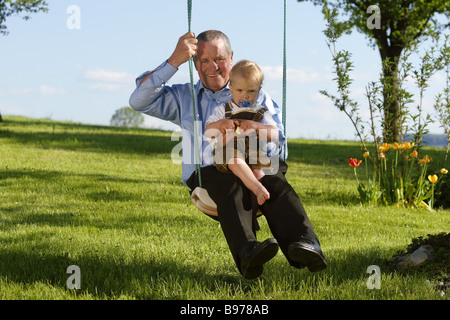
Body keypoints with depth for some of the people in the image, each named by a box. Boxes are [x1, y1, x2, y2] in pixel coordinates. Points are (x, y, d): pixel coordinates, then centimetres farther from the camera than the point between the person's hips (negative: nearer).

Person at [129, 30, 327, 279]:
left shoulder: (256, 96, 20)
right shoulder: (184, 97, 24)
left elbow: (277, 143, 6)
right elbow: (139, 101, 9)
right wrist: (174, 61, 1)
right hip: (206, 175, -1)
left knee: (275, 181, -35)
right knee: (231, 183, -37)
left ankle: (304, 245, -60)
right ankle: (247, 252, -64)